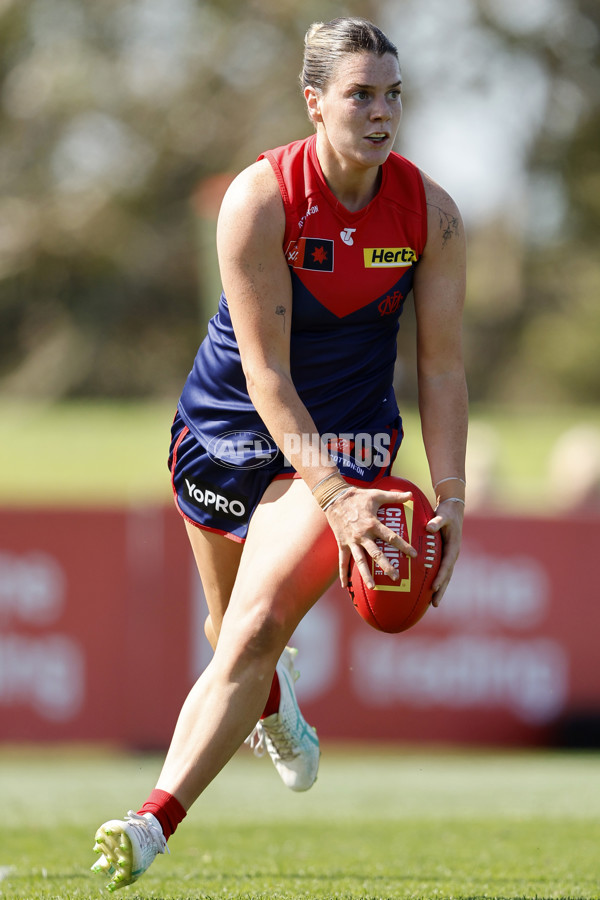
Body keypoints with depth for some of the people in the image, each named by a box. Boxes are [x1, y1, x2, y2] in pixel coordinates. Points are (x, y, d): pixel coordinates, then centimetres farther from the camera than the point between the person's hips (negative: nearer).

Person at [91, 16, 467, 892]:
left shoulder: (432, 213, -12)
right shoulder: (260, 199, -21)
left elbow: (442, 365, -5)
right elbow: (267, 372, -23)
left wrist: (449, 501, -15)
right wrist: (335, 496, -32)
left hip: (346, 435, 0)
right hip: (228, 426, 0)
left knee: (258, 629, -18)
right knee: (233, 633, 15)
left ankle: (154, 824, -27)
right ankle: (277, 701, 54)